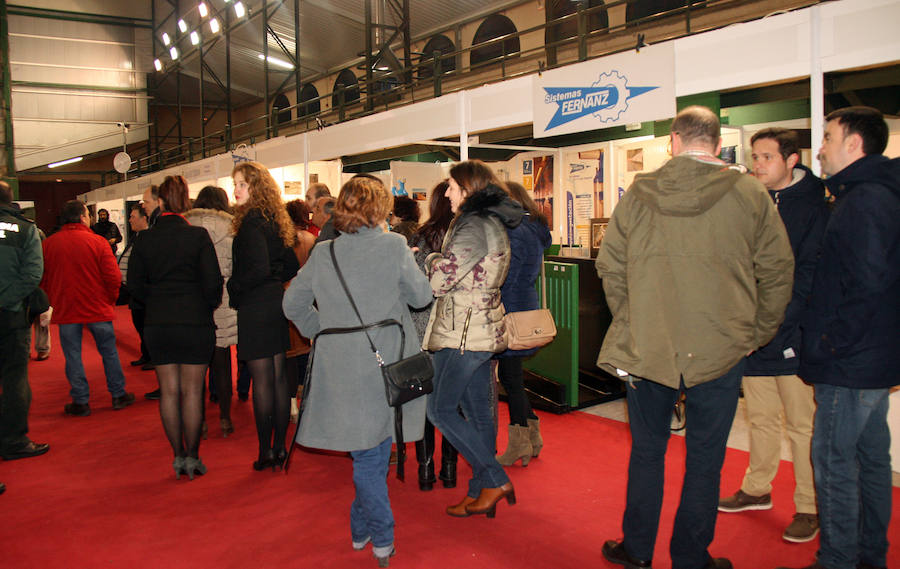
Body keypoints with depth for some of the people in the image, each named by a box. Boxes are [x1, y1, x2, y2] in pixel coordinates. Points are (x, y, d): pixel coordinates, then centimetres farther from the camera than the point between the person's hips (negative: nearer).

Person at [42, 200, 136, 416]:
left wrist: (51, 301, 19)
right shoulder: (98, 242, -9)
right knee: (109, 352, 11)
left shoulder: (48, 244, -2)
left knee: (72, 356, 9)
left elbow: (42, 279, 4)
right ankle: (118, 395, 19)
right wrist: (111, 299, 4)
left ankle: (81, 402, 14)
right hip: (98, 309, -1)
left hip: (65, 309, 1)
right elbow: (113, 276, -12)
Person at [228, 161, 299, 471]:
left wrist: (234, 288, -9)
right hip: (276, 303, 9)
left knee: (262, 380, -1)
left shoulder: (252, 221, -15)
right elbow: (291, 267, 16)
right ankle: (280, 447, 20)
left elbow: (259, 269, -23)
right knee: (278, 377, 11)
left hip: (256, 307, -9)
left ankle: (266, 451, 9)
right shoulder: (275, 220, 11)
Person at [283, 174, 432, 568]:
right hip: (385, 361, -2)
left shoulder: (323, 253, 3)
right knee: (373, 450, 12)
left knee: (366, 450, 13)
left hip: (341, 363, 2)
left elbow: (293, 304, 10)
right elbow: (422, 296, 2)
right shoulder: (394, 246, -6)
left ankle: (376, 534, 23)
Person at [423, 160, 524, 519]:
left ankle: (495, 480, 3)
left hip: (463, 334, -10)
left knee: (440, 408, -1)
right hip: (482, 331, 10)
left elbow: (439, 281, -21)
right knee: (480, 413, 13)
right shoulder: (492, 223, 14)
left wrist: (430, 259, -2)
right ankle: (481, 493, 23)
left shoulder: (474, 226, -18)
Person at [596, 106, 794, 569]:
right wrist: (754, 334, 12)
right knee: (704, 460, 11)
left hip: (646, 350, 2)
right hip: (720, 352, -1)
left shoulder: (639, 192, 0)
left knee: (646, 452, 16)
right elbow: (777, 270, 1)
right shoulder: (750, 194, -3)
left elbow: (609, 265, 4)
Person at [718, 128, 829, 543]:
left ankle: (809, 507, 17)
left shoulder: (813, 205, -5)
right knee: (761, 417, 16)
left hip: (793, 334, -5)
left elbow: (810, 273, -11)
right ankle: (757, 489, 31)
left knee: (802, 423, 4)